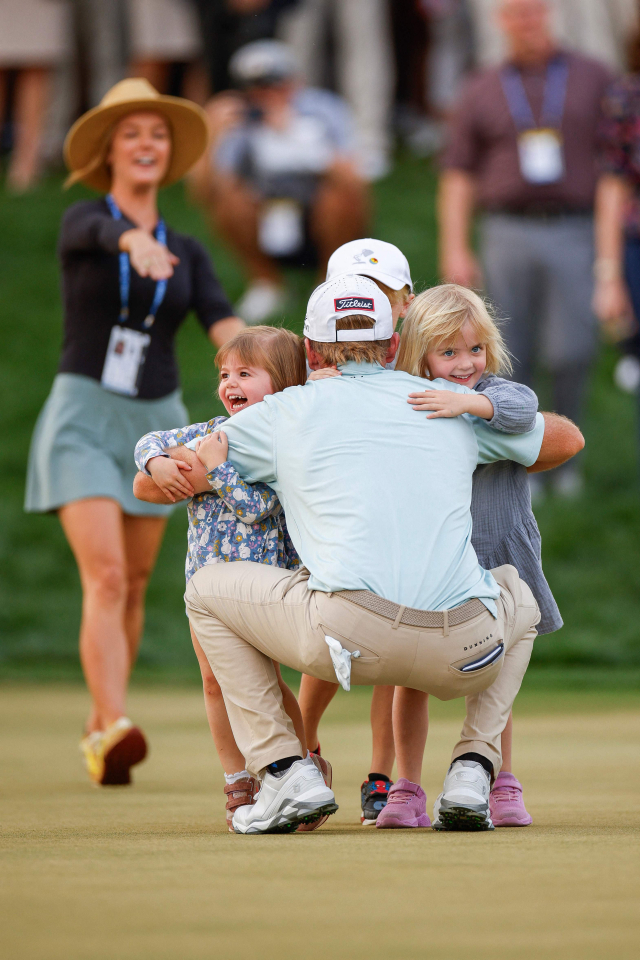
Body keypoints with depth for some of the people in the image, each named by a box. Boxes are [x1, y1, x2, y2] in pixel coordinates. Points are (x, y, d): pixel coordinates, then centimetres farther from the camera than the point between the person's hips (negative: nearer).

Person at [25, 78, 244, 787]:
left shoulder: (188, 255, 8)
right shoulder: (80, 223, -5)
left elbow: (224, 327, -9)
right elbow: (105, 232, -32)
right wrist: (137, 242, -57)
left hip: (154, 424, 5)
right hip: (83, 419, -5)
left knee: (133, 587, 12)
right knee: (106, 579, -20)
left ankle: (99, 727, 31)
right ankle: (116, 732, -31)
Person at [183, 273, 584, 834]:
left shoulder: (283, 414, 17)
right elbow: (567, 439, 41)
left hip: (349, 635, -3)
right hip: (464, 657, 3)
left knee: (207, 592, 22)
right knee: (518, 595, 38)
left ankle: (285, 772, 9)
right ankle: (473, 770, 18)